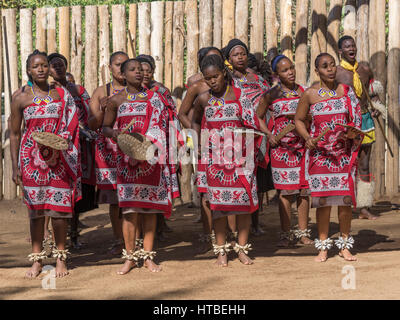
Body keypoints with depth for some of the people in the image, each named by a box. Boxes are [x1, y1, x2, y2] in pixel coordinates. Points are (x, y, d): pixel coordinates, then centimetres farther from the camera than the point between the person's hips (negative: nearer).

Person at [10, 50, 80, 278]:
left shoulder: (63, 95, 5)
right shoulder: (21, 99, 3)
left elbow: (71, 127, 7)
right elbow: (14, 134, 6)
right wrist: (15, 167, 0)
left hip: (58, 159, 0)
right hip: (31, 158, 0)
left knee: (59, 206, -2)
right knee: (35, 207, 3)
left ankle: (61, 258, 9)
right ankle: (37, 259, 11)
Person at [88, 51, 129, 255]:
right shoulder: (101, 92, 10)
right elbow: (92, 125, 6)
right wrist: (102, 110, -12)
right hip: (109, 149, 1)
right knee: (114, 198, 0)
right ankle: (118, 241, 8)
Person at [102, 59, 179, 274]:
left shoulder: (154, 98, 8)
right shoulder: (117, 100, 5)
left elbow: (163, 126, 7)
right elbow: (105, 127, 10)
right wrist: (116, 134, -12)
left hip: (152, 158, 1)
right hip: (128, 160, -1)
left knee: (150, 207, 3)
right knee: (130, 208, -3)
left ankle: (148, 256, 11)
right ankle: (130, 256, 6)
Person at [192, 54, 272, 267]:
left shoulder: (238, 95, 0)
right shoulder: (203, 99, 5)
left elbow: (253, 118, -7)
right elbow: (195, 121, 23)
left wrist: (269, 134, -20)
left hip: (239, 155, -1)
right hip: (214, 157, 1)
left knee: (244, 198, -1)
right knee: (218, 201, 1)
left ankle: (242, 248, 10)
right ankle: (221, 250, 9)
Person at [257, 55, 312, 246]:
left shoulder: (304, 92, 6)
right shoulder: (271, 96, 1)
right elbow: (258, 117, 9)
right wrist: (268, 136, -2)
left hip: (303, 145, 2)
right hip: (281, 147, -2)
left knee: (304, 190, 4)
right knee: (285, 191, -2)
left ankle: (303, 232, 13)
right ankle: (286, 234, 5)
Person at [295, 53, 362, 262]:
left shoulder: (346, 91, 3)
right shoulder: (310, 94, -1)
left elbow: (356, 118, 11)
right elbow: (299, 120, 8)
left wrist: (353, 132, -10)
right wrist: (307, 138, -8)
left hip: (344, 153, 1)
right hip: (320, 153, -1)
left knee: (345, 198, 2)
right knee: (323, 199, 1)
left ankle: (345, 246, 13)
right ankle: (323, 246, 11)